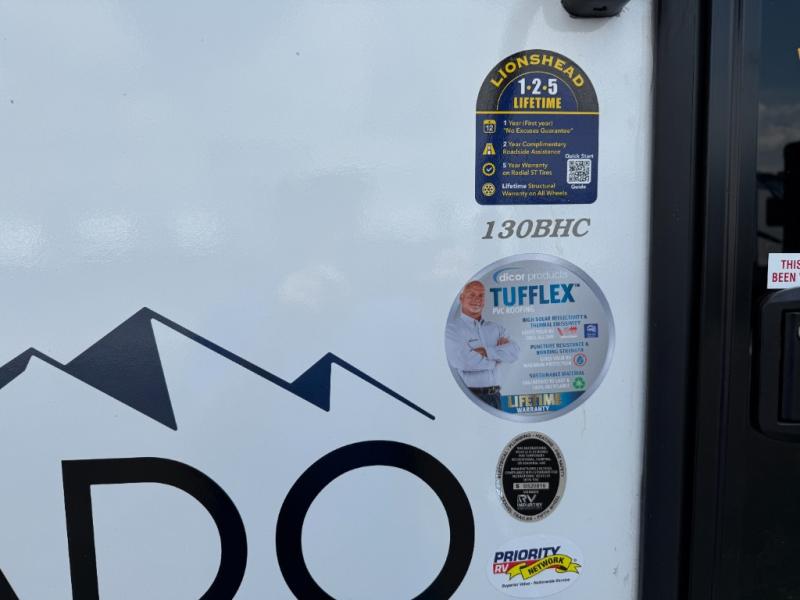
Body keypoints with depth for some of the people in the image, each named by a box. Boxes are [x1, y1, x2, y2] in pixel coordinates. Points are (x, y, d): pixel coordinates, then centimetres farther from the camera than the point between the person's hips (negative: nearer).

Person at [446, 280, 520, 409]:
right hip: (467, 397, -5)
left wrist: (486, 351, -15)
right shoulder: (452, 328, -6)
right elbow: (464, 362, -18)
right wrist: (498, 353, -3)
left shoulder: (496, 328, 12)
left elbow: (514, 352, -2)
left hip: (494, 396, 5)